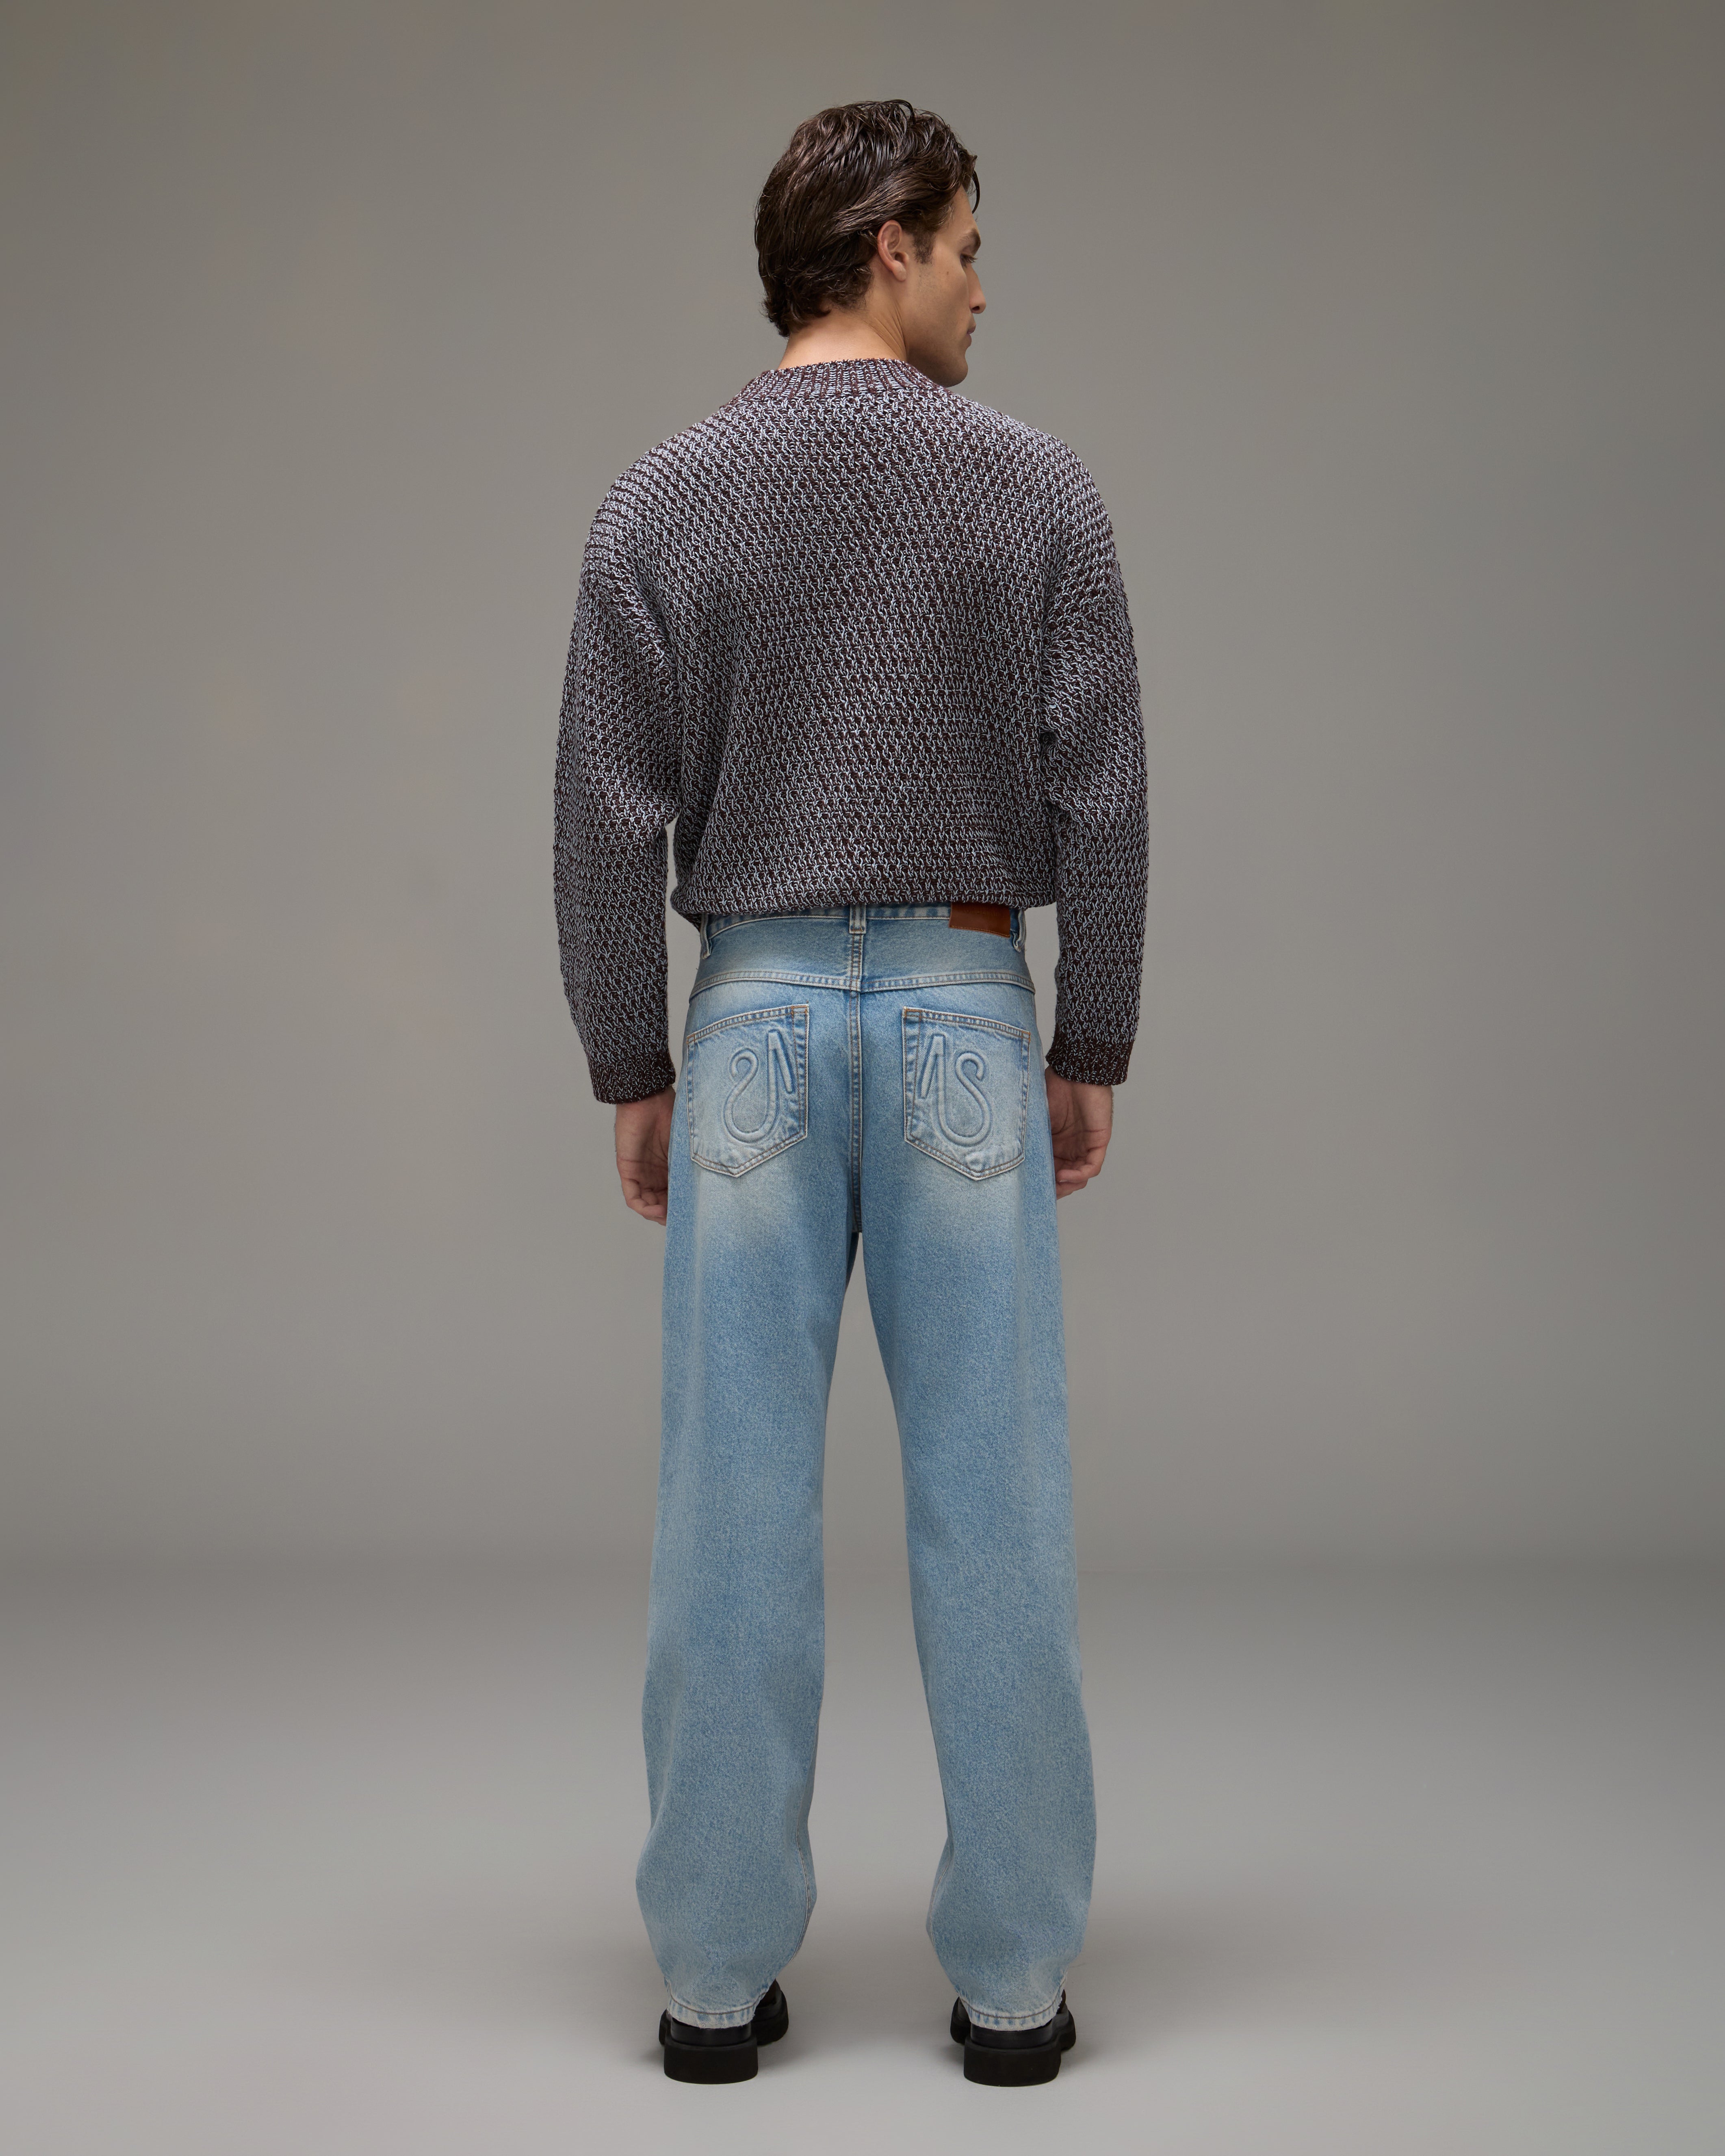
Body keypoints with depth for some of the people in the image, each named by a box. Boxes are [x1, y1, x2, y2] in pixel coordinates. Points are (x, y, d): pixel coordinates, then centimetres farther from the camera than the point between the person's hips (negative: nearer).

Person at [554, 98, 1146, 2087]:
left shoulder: (661, 506, -1)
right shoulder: (1036, 487, -3)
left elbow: (611, 823, -2)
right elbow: (1101, 803, -4)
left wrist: (632, 1074, 6)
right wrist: (1091, 1051, 6)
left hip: (757, 1022, 1)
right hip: (965, 1018, -1)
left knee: (735, 1515, 5)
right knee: (992, 1512, 5)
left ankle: (718, 1970, 12)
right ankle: (1012, 1977, 12)